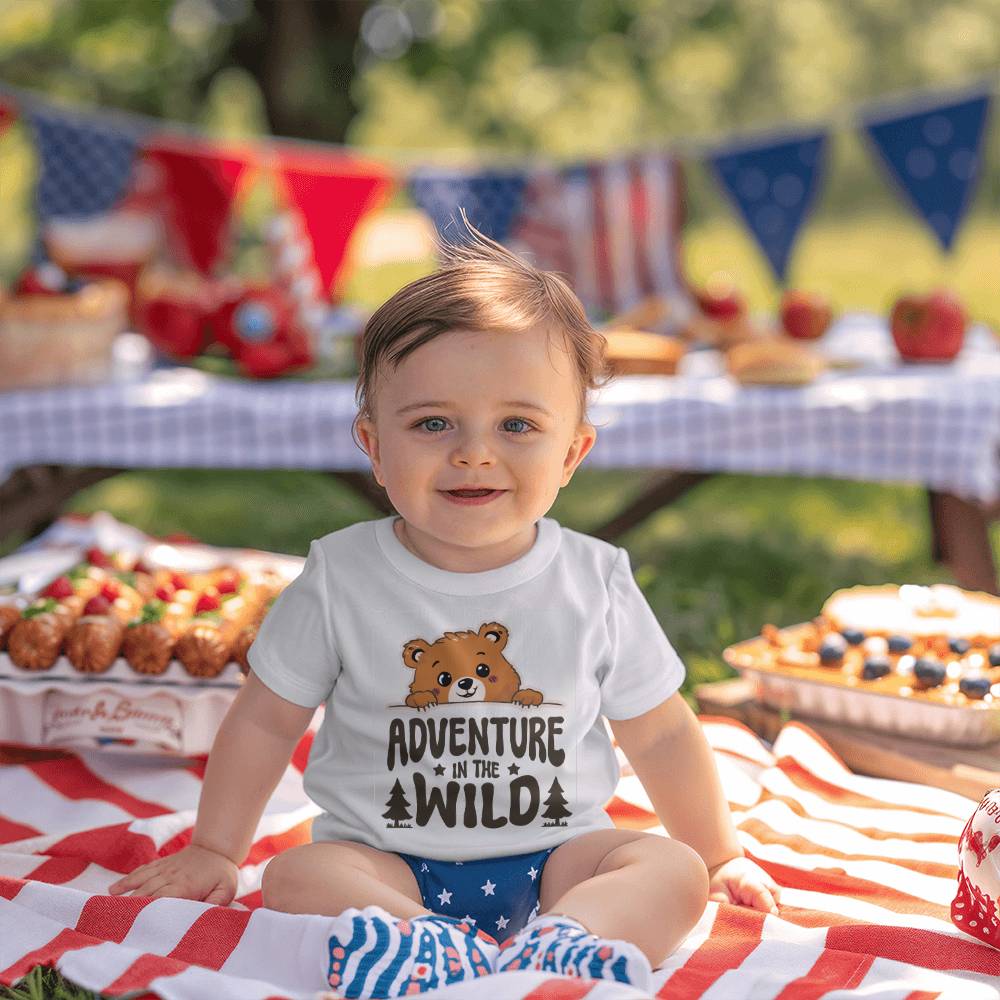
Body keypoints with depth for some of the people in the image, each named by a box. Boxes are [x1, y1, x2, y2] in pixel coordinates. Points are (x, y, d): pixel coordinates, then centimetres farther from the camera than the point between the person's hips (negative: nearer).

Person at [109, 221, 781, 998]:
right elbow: (268, 718, 5)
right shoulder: (342, 579, -6)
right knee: (297, 877, -28)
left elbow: (660, 735, 8)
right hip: (387, 864, -1)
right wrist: (214, 851, 7)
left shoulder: (595, 584, -3)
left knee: (673, 870, -24)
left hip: (553, 856, 1)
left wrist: (720, 856, 13)